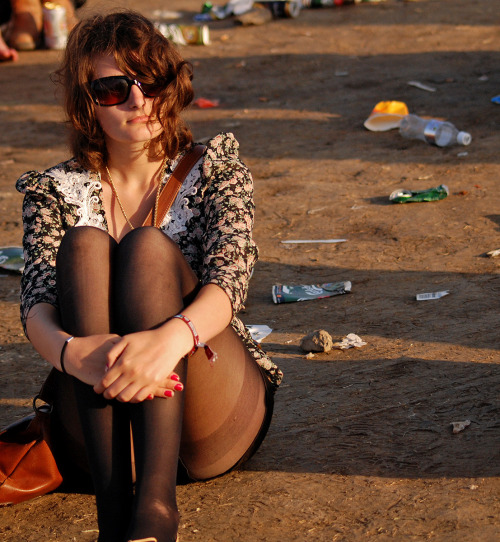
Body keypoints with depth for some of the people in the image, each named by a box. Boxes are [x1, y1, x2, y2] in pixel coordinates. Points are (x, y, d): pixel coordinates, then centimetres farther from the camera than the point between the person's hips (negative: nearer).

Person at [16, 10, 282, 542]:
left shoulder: (215, 172, 8)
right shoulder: (56, 190, 10)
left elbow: (230, 276, -12)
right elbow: (36, 300, -7)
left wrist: (173, 336, -36)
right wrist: (69, 351, -33)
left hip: (210, 430, -1)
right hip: (102, 421, 1)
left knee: (149, 247, -25)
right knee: (84, 244, -23)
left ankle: (156, 498, -41)